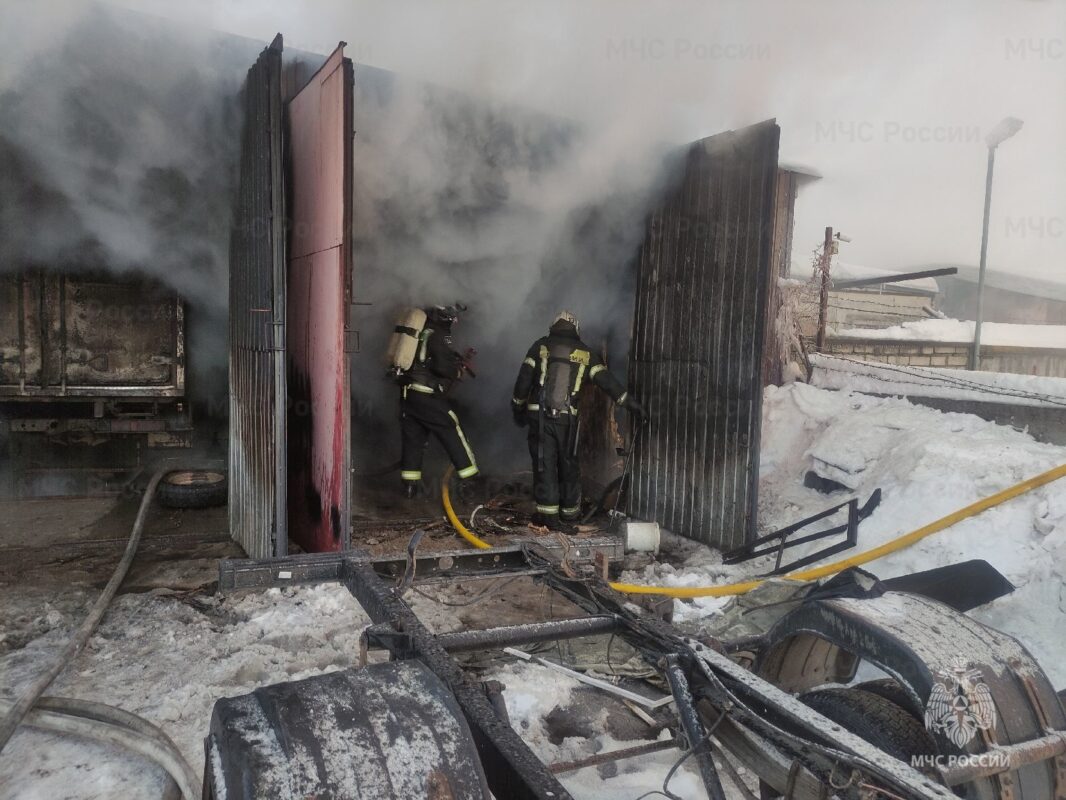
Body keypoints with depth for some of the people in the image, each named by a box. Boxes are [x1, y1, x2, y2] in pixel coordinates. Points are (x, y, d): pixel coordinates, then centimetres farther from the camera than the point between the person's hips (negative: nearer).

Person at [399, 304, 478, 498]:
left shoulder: (421, 332, 14)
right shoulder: (439, 336, -12)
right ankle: (470, 476, 5)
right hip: (427, 396, -8)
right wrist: (458, 371, -1)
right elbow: (443, 367, -21)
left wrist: (456, 360, 15)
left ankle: (410, 484, 14)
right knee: (453, 431, 2)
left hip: (407, 393, 8)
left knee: (413, 437, 12)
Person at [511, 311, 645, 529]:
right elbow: (606, 380, 2)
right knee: (568, 464, 13)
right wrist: (629, 402, 3)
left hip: (538, 414, -1)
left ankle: (548, 512, -3)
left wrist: (518, 407, 11)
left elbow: (524, 378, 1)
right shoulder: (584, 352, 8)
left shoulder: (541, 346, 5)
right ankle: (570, 511, 22)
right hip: (567, 418, 1)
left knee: (544, 463, 2)